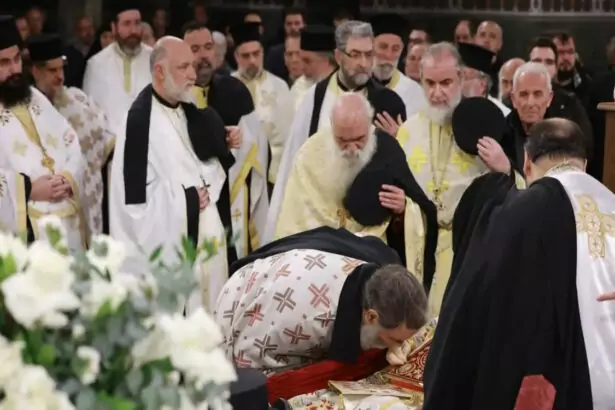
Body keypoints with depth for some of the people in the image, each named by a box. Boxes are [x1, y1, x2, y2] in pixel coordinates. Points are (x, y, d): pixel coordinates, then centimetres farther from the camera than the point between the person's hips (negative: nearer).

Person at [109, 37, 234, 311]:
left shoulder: (191, 113, 11)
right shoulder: (140, 119, -14)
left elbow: (218, 161, 18)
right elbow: (131, 188, -15)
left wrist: (207, 189, -2)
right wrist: (187, 195, -9)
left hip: (204, 231, 8)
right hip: (165, 237, -7)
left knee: (206, 309, 10)